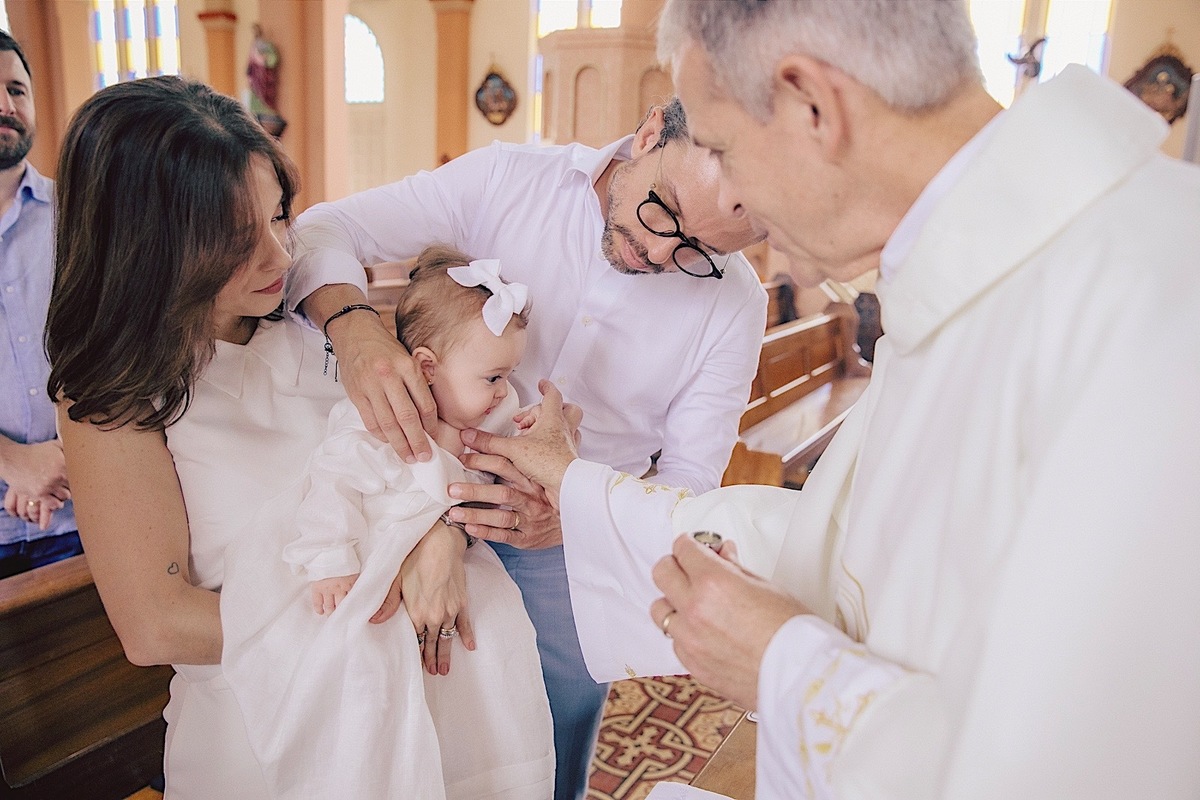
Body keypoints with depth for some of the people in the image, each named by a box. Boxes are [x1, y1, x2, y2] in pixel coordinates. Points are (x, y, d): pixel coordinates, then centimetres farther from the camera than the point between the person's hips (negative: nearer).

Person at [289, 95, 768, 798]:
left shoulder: (734, 304, -12)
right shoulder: (507, 179, -14)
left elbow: (688, 481, -11)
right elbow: (327, 230, -12)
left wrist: (570, 518, -31)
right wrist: (354, 325, -35)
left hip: (574, 554, 0)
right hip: (429, 514, 1)